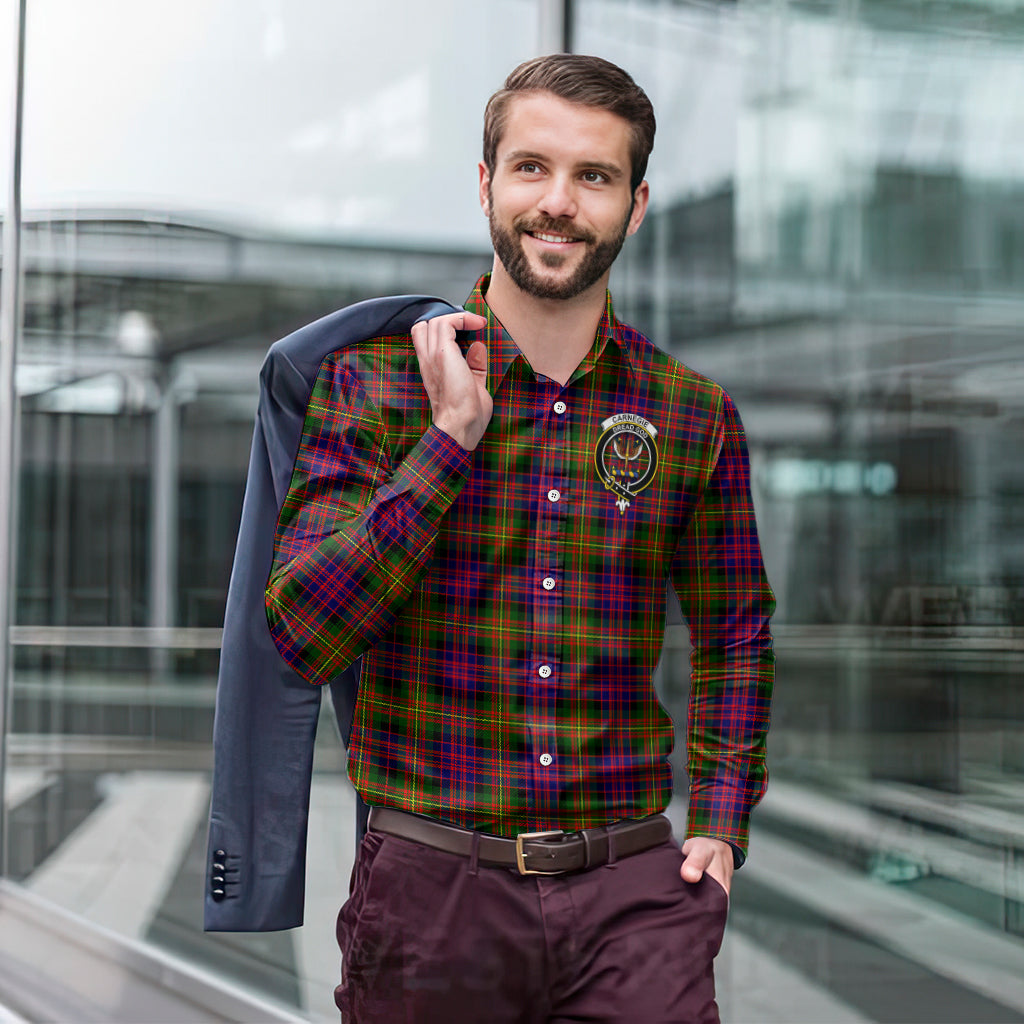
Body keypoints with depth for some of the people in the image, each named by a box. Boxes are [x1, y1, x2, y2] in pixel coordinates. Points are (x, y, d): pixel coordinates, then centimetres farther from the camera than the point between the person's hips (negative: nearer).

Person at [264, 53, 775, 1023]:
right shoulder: (372, 382, -2)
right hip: (430, 889, -1)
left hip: (633, 891, 1)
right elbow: (302, 634, -11)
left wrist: (721, 824, 7)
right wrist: (452, 436, -15)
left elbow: (735, 632, 17)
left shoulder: (695, 415, 4)